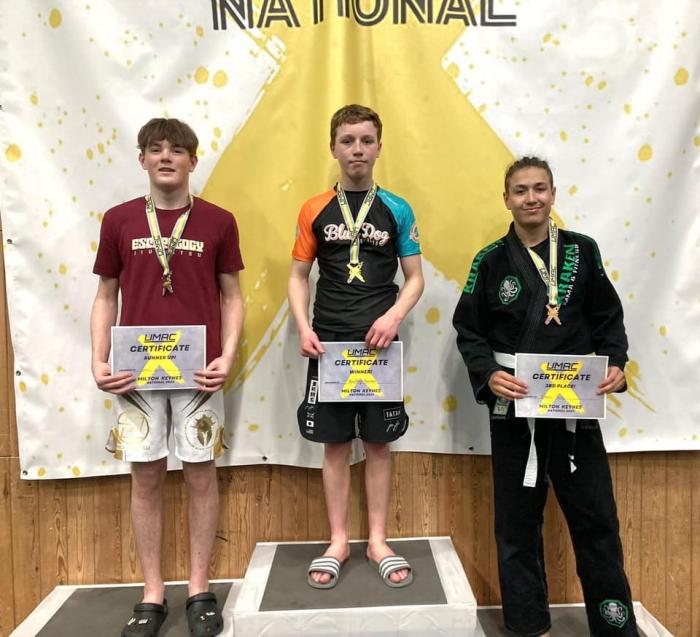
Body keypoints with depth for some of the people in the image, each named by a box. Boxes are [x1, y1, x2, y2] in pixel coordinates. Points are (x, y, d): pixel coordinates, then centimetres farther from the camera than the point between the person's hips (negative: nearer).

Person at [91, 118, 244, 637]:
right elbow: (106, 297, 9)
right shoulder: (119, 220, 6)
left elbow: (232, 297, 5)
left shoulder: (218, 221, 2)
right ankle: (153, 594, 25)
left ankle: (200, 589, 24)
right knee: (146, 478, 8)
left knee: (201, 476, 6)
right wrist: (99, 362, -1)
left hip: (199, 372, -1)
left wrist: (228, 356, -8)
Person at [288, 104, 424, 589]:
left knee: (379, 442, 7)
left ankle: (378, 540, 22)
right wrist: (304, 327, -8)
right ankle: (338, 542, 22)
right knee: (335, 443, 7)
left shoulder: (397, 210, 3)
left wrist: (394, 316, -12)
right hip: (328, 343, 1)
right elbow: (298, 277, 6)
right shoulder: (315, 210, 4)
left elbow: (415, 278, 5)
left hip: (379, 344, 0)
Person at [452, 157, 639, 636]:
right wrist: (489, 374, -16)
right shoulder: (491, 261, -1)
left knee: (596, 516, 9)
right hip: (514, 406, -1)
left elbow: (608, 317, 8)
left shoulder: (582, 250, 4)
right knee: (518, 519, 9)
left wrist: (616, 363, -8)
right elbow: (470, 331, 0)